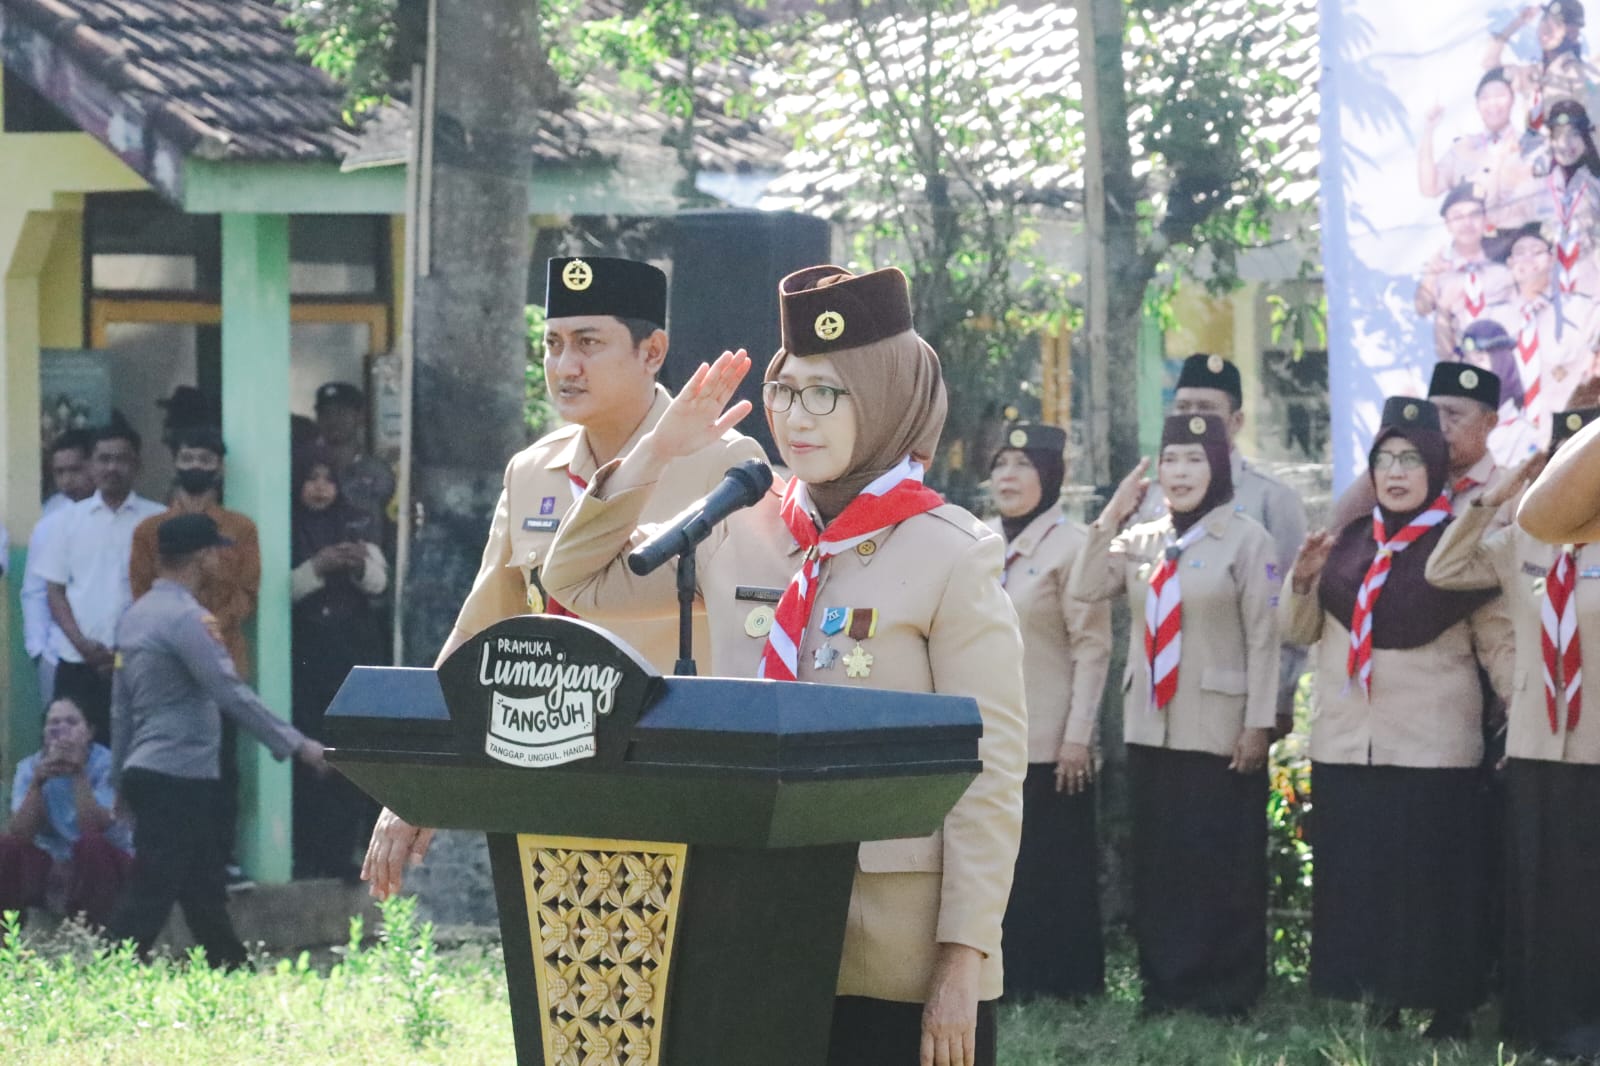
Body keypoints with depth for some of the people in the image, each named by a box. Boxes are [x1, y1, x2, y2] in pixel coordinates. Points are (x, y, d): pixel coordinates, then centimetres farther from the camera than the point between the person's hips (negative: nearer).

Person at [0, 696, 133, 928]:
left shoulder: (105, 763, -15)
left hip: (102, 860, -2)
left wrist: (79, 775, -33)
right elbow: (20, 834, -19)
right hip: (53, 863, 2)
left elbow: (94, 829, -28)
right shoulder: (30, 767, -6)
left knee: (91, 842, -34)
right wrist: (37, 783, -30)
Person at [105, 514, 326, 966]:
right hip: (179, 777, -9)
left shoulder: (137, 616, 12)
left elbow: (121, 707, 17)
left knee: (204, 891, 15)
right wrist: (297, 745, -15)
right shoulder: (186, 619, -15)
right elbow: (233, 694, -19)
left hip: (148, 773, 9)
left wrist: (120, 777, 23)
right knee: (150, 895, -9)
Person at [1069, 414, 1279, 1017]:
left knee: (1222, 866, -1)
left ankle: (1226, 992, 6)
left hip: (1220, 734, -5)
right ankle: (1164, 985, 16)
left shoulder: (1246, 539, -5)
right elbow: (1084, 590, 1)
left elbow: (1263, 638, -7)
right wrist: (1110, 519, -4)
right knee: (1158, 863, 9)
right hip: (1151, 729, 5)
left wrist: (1258, 724, -11)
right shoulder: (1141, 541, 10)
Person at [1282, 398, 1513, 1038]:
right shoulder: (1347, 544, 11)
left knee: (1433, 887, -2)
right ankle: (1377, 1004, 12)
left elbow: (1499, 646, -1)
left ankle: (1448, 1012, 5)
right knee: (1357, 880, 5)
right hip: (1345, 747, 4)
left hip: (1433, 752, -4)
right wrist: (1303, 581, -1)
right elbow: (1300, 630, 18)